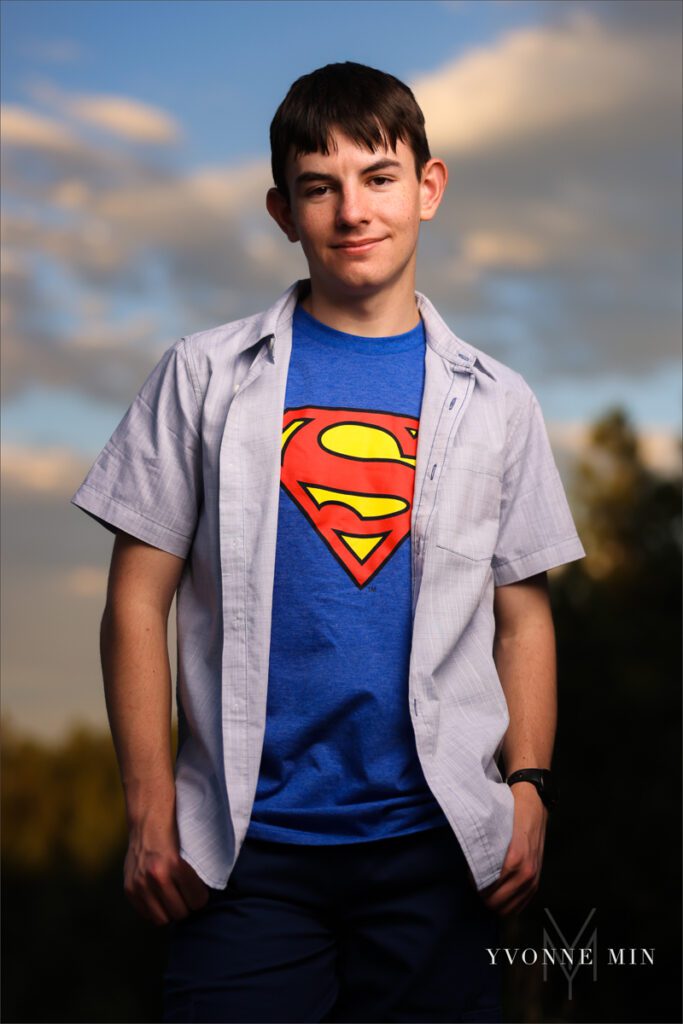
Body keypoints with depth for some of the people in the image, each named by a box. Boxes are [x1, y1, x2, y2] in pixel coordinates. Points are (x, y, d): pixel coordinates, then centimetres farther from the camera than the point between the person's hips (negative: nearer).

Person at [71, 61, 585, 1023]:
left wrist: (529, 787, -1)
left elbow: (522, 614, 11)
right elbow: (140, 598, 3)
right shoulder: (206, 376, 4)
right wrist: (151, 811, -3)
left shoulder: (494, 400, 9)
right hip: (248, 844, -1)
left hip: (434, 839, 2)